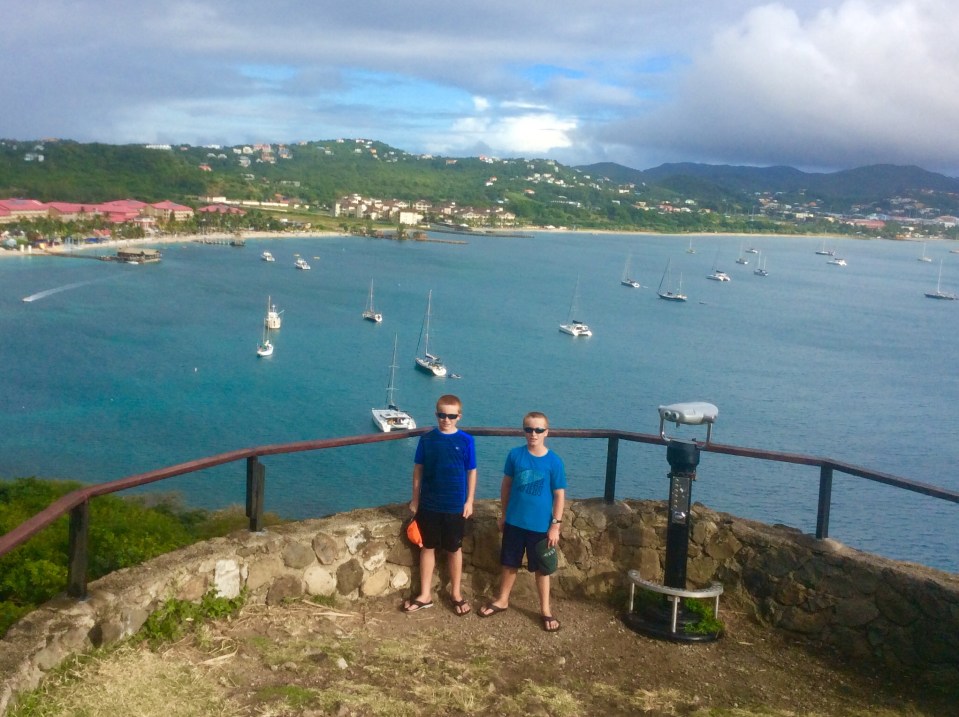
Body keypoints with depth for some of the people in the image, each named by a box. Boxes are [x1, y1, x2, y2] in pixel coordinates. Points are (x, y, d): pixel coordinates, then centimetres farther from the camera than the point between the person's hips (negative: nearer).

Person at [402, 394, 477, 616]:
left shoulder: (466, 441, -6)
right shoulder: (426, 439, -4)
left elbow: (471, 472, 0)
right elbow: (418, 469, 2)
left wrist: (469, 501, -2)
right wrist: (415, 498, 2)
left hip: (455, 506, -1)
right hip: (429, 504, 1)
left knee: (454, 549, 12)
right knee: (428, 547, 11)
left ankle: (456, 593, 26)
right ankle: (425, 595, 21)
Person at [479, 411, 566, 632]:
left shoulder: (554, 461, -11)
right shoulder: (515, 455, -6)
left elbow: (559, 495, -6)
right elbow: (506, 485, 5)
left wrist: (556, 525, -9)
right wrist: (504, 514, 8)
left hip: (540, 525, -2)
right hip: (514, 522, 2)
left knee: (541, 568, 11)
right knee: (509, 564, 17)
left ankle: (545, 610, 25)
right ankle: (502, 600, 36)